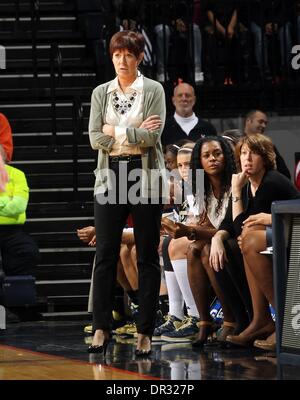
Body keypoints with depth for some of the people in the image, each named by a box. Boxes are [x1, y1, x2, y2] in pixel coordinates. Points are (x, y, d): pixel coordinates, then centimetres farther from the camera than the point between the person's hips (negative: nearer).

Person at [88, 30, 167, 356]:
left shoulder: (153, 90, 0)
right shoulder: (101, 93, 10)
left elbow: (153, 137, -11)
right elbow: (95, 138, -1)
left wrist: (116, 131, -8)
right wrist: (136, 133, -9)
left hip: (146, 175, -2)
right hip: (110, 176, 3)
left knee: (147, 255, 0)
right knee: (105, 253, -1)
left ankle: (145, 333, 3)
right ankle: (101, 328, 2)